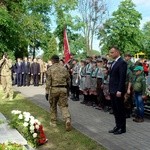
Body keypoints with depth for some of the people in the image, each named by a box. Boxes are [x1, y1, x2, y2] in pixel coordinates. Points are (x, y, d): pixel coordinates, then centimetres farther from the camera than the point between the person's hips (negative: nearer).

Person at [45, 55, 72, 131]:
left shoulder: (50, 69, -4)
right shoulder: (64, 68, 6)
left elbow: (48, 81, -8)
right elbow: (68, 80, 10)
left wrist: (47, 92, -4)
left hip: (54, 89, -2)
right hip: (63, 89, 2)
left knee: (53, 106, 16)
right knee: (64, 106, 5)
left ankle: (53, 122, 24)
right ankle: (68, 120, -16)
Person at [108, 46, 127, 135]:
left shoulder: (122, 62, -13)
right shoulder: (114, 63, 16)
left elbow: (122, 78, -19)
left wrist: (119, 90, -22)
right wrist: (110, 89, 15)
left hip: (118, 91, -9)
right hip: (113, 91, 9)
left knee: (120, 110, 2)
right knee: (115, 110, 14)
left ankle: (122, 128, 13)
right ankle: (118, 126, 24)